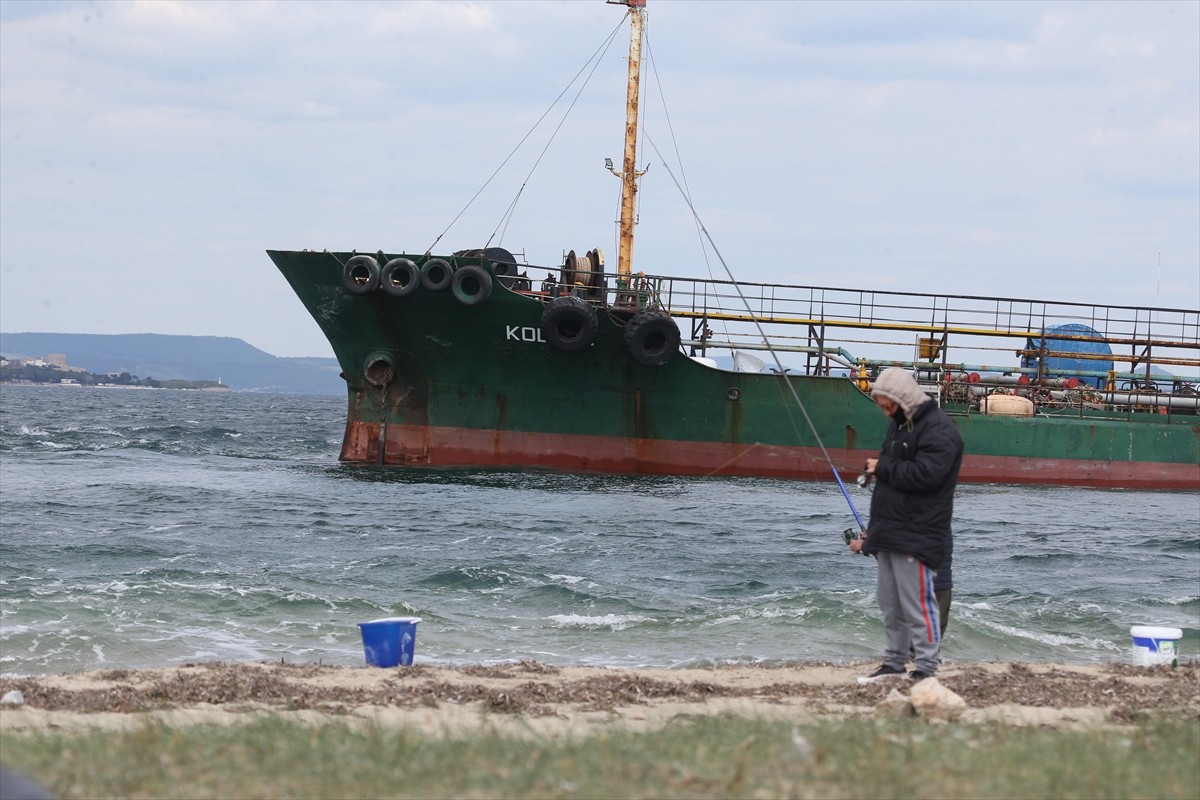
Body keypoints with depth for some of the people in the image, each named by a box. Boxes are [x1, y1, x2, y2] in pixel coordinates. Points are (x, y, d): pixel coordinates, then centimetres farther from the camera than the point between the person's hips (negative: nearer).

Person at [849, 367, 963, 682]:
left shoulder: (938, 430, -12)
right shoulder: (899, 426, 19)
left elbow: (925, 475, -25)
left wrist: (883, 467, -13)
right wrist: (872, 532, 25)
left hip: (917, 537, -10)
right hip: (890, 535, 10)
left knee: (917, 603, -9)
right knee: (890, 604, 13)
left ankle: (926, 667, -5)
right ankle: (894, 662, 21)